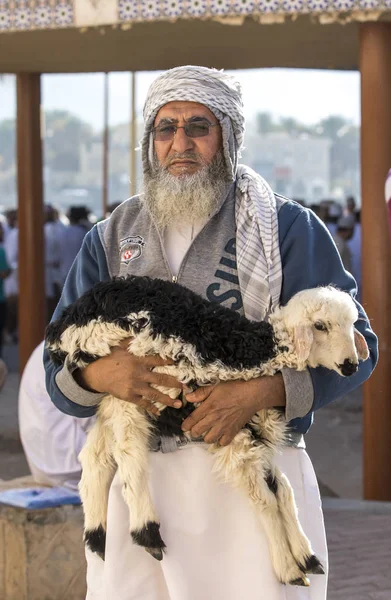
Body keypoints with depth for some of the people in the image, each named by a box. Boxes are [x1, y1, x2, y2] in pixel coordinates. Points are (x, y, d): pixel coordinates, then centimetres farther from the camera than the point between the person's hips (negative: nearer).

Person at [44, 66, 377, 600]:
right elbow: (58, 370, 10)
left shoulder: (287, 229, 4)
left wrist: (259, 391, -18)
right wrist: (100, 375, -14)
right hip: (136, 472, 3)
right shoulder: (109, 241, 13)